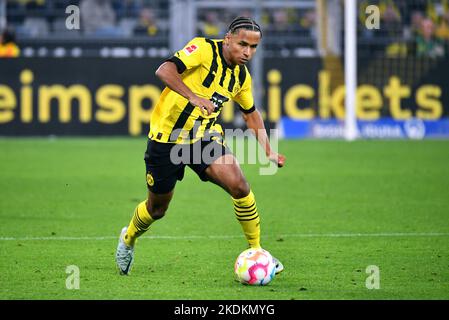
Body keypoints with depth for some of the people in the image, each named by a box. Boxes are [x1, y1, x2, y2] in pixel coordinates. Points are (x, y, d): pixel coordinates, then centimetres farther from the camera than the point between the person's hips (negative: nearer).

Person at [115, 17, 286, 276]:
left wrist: (268, 150, 13)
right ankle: (128, 239, 44)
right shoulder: (204, 49, -19)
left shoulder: (242, 76, 2)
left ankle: (256, 252, -5)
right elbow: (165, 71, -33)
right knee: (157, 209, 10)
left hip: (205, 138, 4)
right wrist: (194, 97, -46)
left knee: (239, 185, -20)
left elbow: (251, 113, 21)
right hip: (167, 138, -4)